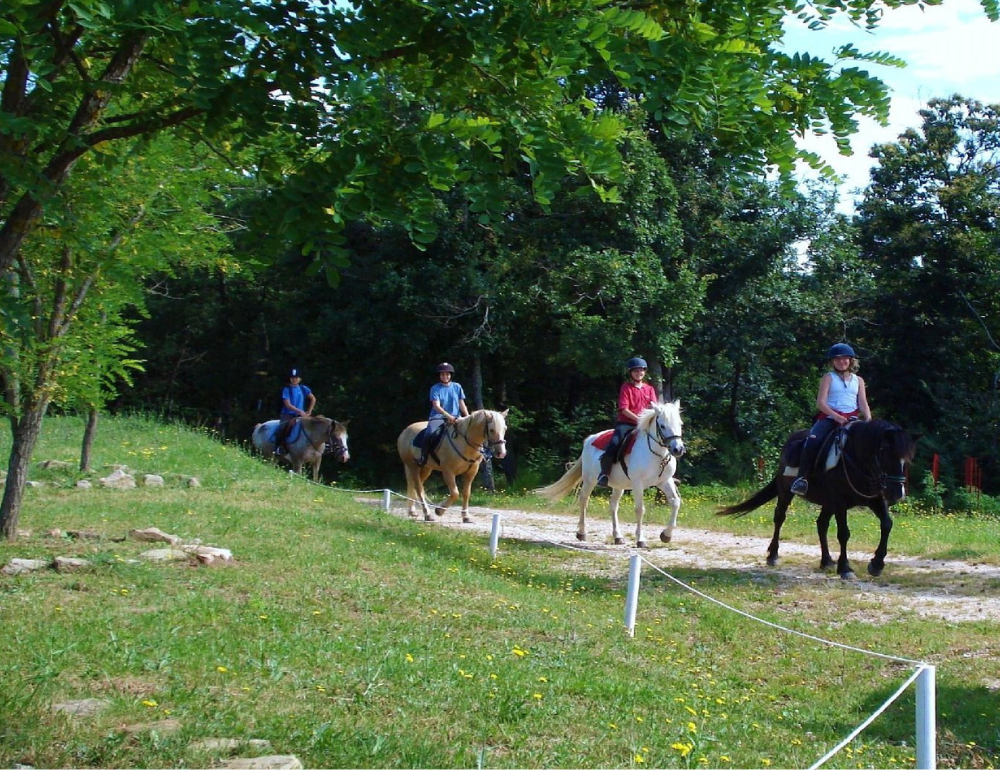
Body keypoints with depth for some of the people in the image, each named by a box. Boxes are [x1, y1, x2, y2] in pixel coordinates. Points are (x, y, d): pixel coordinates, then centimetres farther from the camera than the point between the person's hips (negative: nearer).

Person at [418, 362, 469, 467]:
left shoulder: (457, 387, 10)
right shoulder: (435, 388, 1)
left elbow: (462, 405, 11)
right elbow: (436, 406, -10)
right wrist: (448, 416, -24)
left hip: (455, 418, 3)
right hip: (438, 417, -3)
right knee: (430, 434, -32)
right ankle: (423, 458, -17)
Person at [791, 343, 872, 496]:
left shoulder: (858, 380, 19)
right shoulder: (828, 378, 8)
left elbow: (863, 404, 10)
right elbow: (820, 402, -3)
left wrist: (868, 419, -12)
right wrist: (836, 417, -19)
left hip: (852, 419, 4)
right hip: (829, 417, -3)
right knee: (813, 440, -32)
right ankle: (802, 478, -32)